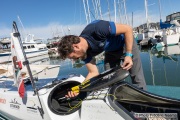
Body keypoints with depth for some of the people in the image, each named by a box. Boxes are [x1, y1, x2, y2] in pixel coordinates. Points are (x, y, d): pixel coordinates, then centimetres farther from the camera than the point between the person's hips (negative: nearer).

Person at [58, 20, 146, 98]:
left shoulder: (97, 29, -39)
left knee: (137, 78, -4)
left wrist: (128, 55, -31)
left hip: (126, 44, -5)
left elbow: (128, 29, -29)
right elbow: (93, 73, -13)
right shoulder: (85, 52, -18)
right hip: (110, 51, 5)